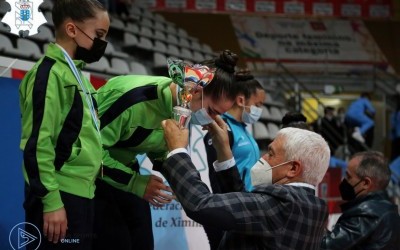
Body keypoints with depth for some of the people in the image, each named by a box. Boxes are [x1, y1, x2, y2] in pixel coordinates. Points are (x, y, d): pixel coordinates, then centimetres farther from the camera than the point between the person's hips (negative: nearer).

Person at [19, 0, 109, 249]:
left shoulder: (77, 74, 16)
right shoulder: (50, 73, -11)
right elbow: (37, 143, -16)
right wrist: (51, 201, -19)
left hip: (81, 195, 9)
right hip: (61, 199, -9)